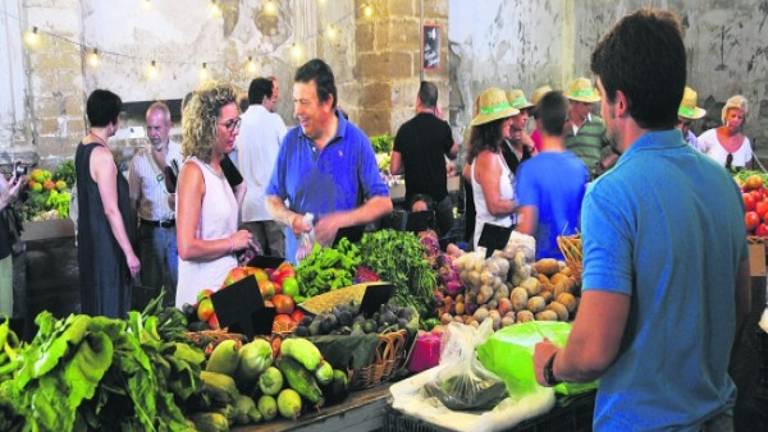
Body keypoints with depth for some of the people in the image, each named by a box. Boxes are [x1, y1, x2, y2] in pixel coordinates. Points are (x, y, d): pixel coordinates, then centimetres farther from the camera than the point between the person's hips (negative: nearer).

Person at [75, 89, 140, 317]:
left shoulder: (83, 147, 7)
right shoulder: (102, 155, -21)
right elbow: (111, 210, -22)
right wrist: (129, 253, -19)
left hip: (91, 239, 9)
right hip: (107, 244, -9)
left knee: (96, 304, 18)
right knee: (110, 309, 0)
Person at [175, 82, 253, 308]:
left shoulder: (217, 168, 9)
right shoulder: (193, 171, -15)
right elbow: (187, 248, -21)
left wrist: (240, 192, 8)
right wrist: (232, 243, -11)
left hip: (225, 283, 8)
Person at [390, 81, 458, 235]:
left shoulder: (405, 129, -4)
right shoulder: (442, 127, -10)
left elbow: (394, 169, -1)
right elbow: (453, 153, 11)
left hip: (413, 198, 2)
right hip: (439, 197, -2)